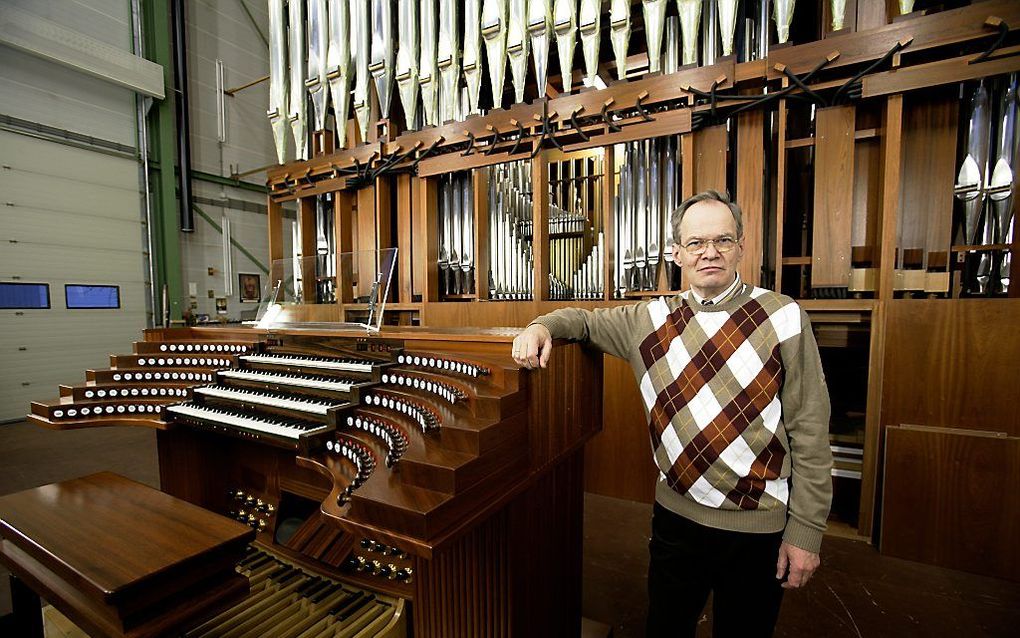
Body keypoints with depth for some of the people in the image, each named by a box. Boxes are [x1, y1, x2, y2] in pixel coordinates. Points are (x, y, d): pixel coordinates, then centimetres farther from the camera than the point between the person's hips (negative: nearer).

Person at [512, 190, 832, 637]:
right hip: (676, 513, 2)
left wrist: (805, 530, -8)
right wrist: (542, 327, -13)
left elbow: (809, 431, -9)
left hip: (758, 526, -2)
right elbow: (583, 320, 9)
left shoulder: (784, 318, -10)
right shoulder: (652, 320, -3)